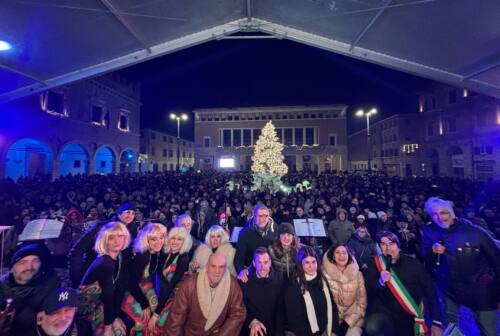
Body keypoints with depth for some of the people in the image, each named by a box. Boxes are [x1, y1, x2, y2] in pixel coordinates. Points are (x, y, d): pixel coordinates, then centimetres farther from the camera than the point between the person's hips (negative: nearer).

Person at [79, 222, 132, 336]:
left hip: (102, 301, 6)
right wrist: (108, 324, -18)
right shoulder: (104, 263, -29)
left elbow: (121, 287, -8)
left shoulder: (125, 257, -10)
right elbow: (108, 295, -24)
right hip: (90, 303, -6)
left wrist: (115, 315, -8)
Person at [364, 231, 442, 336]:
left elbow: (430, 292, 5)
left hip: (413, 319, 1)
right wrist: (380, 282, -23)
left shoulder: (414, 264, 0)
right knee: (372, 327, -28)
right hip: (386, 315, -1)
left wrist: (436, 322, 1)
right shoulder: (375, 265, -3)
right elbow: (368, 292, -5)